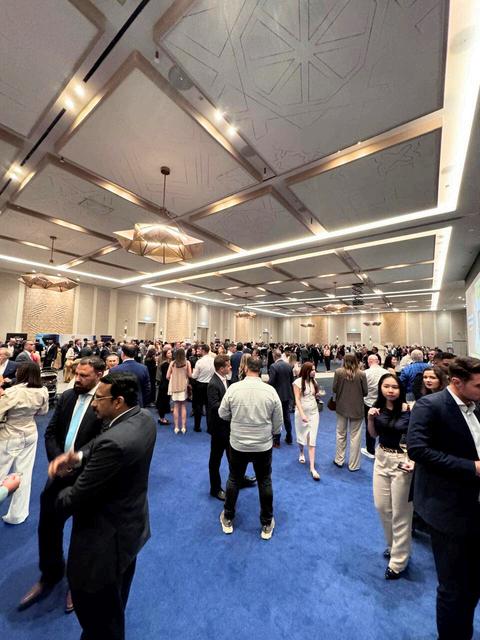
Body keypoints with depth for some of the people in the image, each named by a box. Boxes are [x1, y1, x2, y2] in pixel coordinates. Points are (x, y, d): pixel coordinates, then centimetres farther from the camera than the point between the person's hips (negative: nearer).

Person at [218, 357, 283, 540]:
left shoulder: (233, 388, -16)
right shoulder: (270, 390, -15)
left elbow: (222, 414, -4)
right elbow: (278, 422, -5)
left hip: (238, 444, 0)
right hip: (264, 445, 0)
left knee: (234, 480, 21)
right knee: (265, 483, 19)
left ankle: (228, 520, 39)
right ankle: (267, 525, 36)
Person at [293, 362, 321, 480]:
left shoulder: (313, 381, -1)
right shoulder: (298, 382, -14)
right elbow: (297, 400, -17)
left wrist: (317, 394, -6)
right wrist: (302, 414, -23)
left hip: (314, 412, 3)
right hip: (302, 412, -2)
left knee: (312, 440, 0)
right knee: (301, 435, 17)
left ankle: (312, 468, 4)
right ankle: (301, 453, 47)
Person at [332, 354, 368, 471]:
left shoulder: (338, 372, -13)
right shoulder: (361, 374, -14)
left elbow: (334, 389, -8)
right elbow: (365, 392, -7)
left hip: (342, 407, 1)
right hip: (357, 408, -1)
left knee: (341, 434, 18)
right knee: (355, 436, 12)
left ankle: (339, 460, 31)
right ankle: (353, 465, 22)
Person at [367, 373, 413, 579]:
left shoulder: (409, 410, -19)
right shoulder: (377, 407, -4)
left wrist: (414, 461, -29)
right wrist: (370, 418, -12)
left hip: (402, 462, -5)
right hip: (381, 459, 5)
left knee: (400, 513, 11)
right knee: (381, 506, 19)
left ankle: (398, 560, 33)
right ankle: (392, 545, 46)